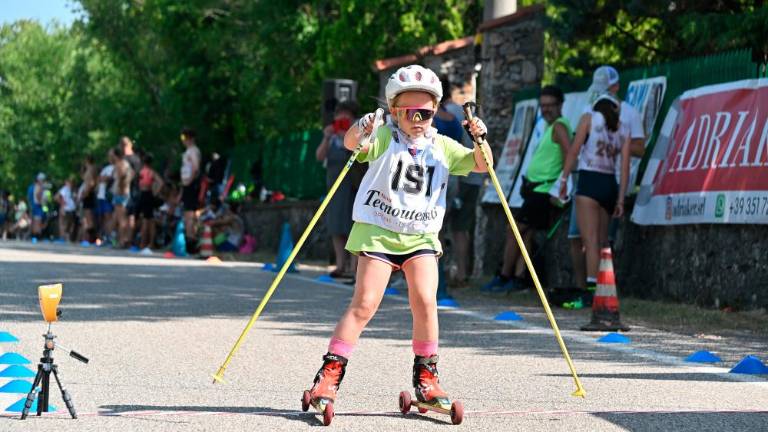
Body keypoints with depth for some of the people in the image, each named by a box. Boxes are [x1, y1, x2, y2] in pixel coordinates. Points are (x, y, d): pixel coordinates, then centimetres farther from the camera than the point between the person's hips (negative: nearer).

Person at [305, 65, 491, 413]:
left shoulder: (442, 147, 7)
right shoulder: (385, 137, -5)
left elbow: (480, 165, 5)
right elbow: (352, 144, -23)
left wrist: (480, 140, -15)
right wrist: (359, 131, -46)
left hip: (421, 236, 3)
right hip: (377, 230, -3)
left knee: (425, 302, -11)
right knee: (364, 304, -9)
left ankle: (426, 377, 4)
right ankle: (330, 373, -2)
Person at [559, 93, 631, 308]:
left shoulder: (589, 118, 4)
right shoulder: (624, 129, 13)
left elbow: (574, 151, -5)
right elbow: (625, 166, 8)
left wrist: (564, 179, 0)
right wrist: (620, 199, 8)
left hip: (590, 182, -5)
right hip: (610, 185, 5)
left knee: (591, 240, -12)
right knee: (602, 241, 13)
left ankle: (591, 289, -22)